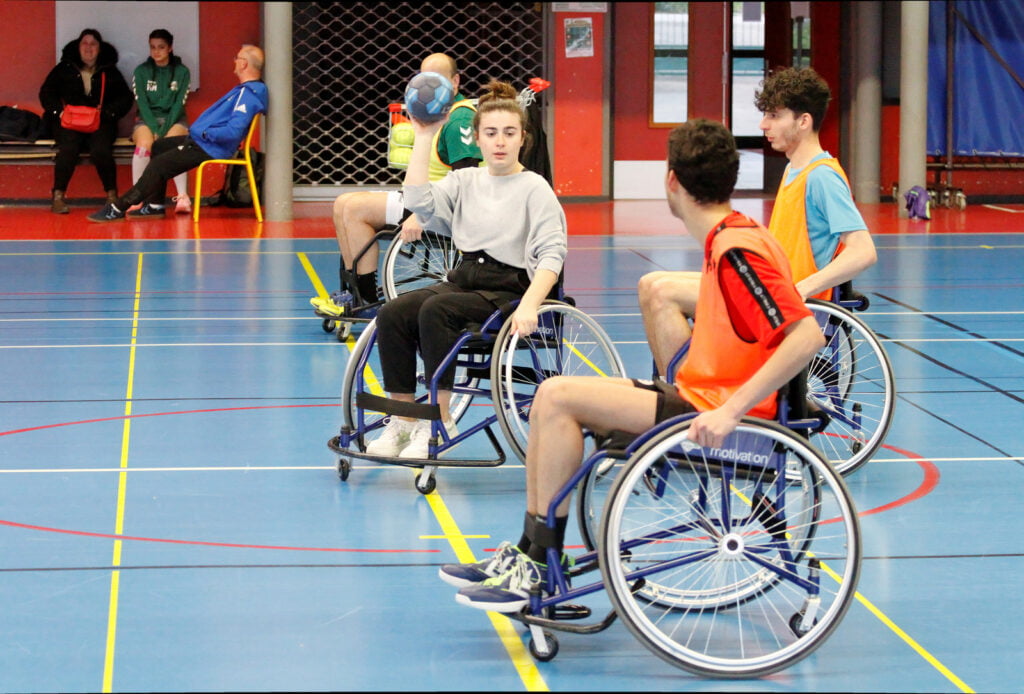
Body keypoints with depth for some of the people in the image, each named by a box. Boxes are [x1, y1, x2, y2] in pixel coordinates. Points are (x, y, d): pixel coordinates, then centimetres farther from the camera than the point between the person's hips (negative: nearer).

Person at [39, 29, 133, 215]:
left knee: (101, 150, -32)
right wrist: (59, 111, -5)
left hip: (101, 123, 0)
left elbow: (125, 98, 11)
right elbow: (46, 94, 14)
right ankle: (58, 196, -28)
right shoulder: (64, 69, 16)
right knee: (68, 147, -33)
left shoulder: (110, 72, 17)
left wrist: (106, 112, -6)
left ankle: (112, 195, -21)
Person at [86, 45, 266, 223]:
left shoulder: (249, 95, -23)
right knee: (159, 147, 23)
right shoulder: (245, 89, 12)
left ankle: (118, 209, -4)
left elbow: (233, 131, -34)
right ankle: (155, 206, 20)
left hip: (209, 148, -11)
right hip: (200, 139, 11)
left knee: (158, 165, -11)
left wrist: (204, 133, -20)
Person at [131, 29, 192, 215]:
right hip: (147, 120, 1)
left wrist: (165, 129, -16)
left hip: (174, 120, -1)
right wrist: (154, 129, -15)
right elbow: (142, 103, -1)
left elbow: (179, 103, -2)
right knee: (144, 144, -34)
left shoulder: (182, 72, 5)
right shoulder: (141, 72, 6)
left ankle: (183, 198, -43)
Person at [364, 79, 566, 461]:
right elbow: (419, 200, -3)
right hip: (463, 279, 6)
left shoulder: (534, 188, -1)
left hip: (508, 290, -5)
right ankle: (403, 420, -14)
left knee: (435, 311, -31)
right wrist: (424, 137, -2)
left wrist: (528, 306, -25)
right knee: (392, 313, -20)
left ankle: (440, 419, -25)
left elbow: (551, 254, -10)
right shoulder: (465, 181, 14)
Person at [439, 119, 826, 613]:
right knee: (551, 398, 7)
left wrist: (731, 410, -31)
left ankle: (541, 567, -9)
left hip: (709, 411, -10)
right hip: (699, 397, 10)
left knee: (558, 397, -16)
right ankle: (528, 551, 8)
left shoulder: (737, 249, -19)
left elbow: (807, 335, -29)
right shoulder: (726, 239, 11)